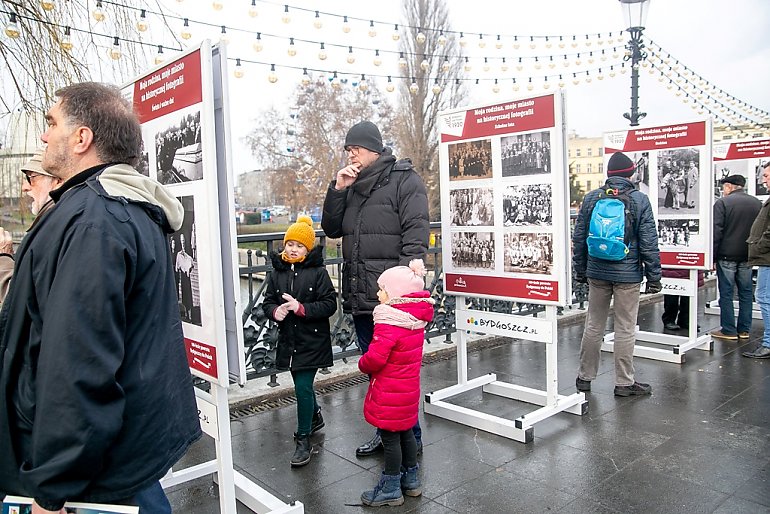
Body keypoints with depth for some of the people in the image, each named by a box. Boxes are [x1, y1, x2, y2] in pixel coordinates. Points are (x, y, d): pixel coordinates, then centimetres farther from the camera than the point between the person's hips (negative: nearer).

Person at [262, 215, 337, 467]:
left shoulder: (318, 272, -10)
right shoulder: (277, 272, 3)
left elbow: (330, 304, -13)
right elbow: (267, 301, 9)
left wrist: (301, 308, -23)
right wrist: (275, 311, -14)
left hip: (312, 341, -5)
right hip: (288, 340, 5)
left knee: (303, 387, -6)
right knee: (302, 384, 20)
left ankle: (303, 441, 9)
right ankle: (315, 416, 47)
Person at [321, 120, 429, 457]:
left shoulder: (404, 180, -5)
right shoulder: (352, 186, 17)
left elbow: (416, 236, -14)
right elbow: (331, 229, 15)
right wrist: (338, 189, 2)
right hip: (359, 297, 8)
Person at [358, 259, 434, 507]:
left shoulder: (388, 324, -27)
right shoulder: (416, 319, 1)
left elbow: (375, 358, -28)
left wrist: (362, 364, -9)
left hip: (390, 394, -8)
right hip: (409, 388, 9)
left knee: (390, 438, 5)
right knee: (406, 432, 21)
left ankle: (390, 489, 19)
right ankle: (410, 479, 35)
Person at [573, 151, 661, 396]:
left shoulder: (591, 198, 2)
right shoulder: (639, 199, -6)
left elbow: (579, 238, 6)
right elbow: (648, 242, -6)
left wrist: (581, 270, 15)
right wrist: (654, 276, 0)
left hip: (597, 272, 3)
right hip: (627, 274, -3)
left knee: (594, 325, 12)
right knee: (625, 328, 6)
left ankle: (585, 377, 21)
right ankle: (624, 382, 15)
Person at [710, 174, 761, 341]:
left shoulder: (722, 203, -8)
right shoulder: (757, 203, 8)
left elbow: (716, 232, -12)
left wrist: (711, 257, -9)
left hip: (727, 255, -5)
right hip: (748, 257, 5)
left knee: (726, 293, 1)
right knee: (746, 292, 11)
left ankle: (728, 331, 4)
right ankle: (744, 330, 16)